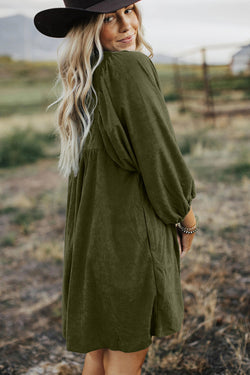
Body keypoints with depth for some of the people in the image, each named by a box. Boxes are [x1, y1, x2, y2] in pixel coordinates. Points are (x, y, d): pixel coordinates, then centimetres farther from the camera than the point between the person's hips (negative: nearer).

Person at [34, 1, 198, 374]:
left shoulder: (84, 83, 8)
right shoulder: (129, 67, -17)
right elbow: (159, 155, -18)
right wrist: (188, 217, -2)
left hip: (93, 230, 8)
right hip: (132, 230, -8)